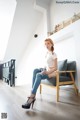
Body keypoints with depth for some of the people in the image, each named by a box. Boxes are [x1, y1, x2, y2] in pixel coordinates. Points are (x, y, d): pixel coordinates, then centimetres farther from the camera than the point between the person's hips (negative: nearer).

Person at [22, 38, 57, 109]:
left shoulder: (53, 54, -12)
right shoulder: (47, 53, 12)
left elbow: (55, 68, -15)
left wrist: (47, 72, -25)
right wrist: (44, 70, 0)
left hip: (52, 72, -8)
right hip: (46, 70, 8)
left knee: (38, 75, -32)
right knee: (35, 70, -15)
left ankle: (31, 97, -32)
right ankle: (33, 95, -19)